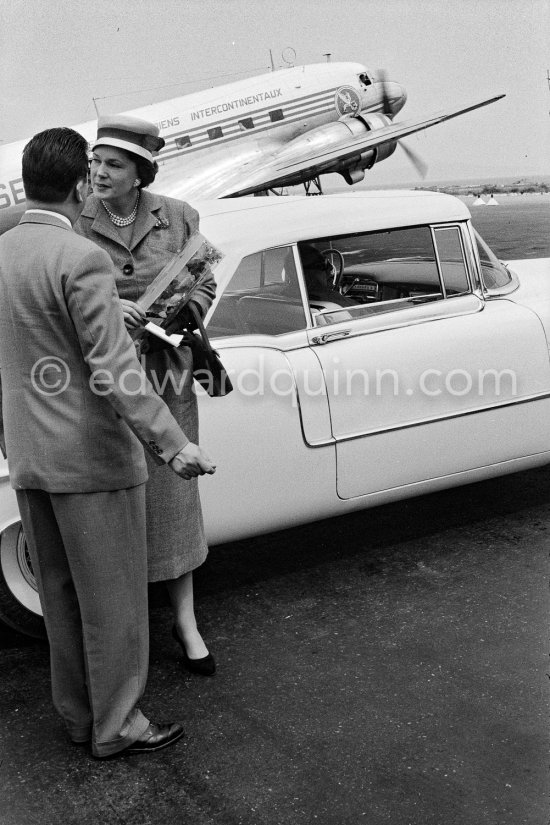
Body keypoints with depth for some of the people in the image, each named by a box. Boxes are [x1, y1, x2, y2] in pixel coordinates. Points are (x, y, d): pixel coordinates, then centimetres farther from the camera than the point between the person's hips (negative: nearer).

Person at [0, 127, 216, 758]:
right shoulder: (81, 260, -19)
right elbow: (114, 369, -25)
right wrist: (172, 446, -24)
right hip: (90, 457, -8)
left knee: (59, 594, 19)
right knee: (112, 598, 8)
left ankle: (77, 712, 35)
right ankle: (115, 725, 22)